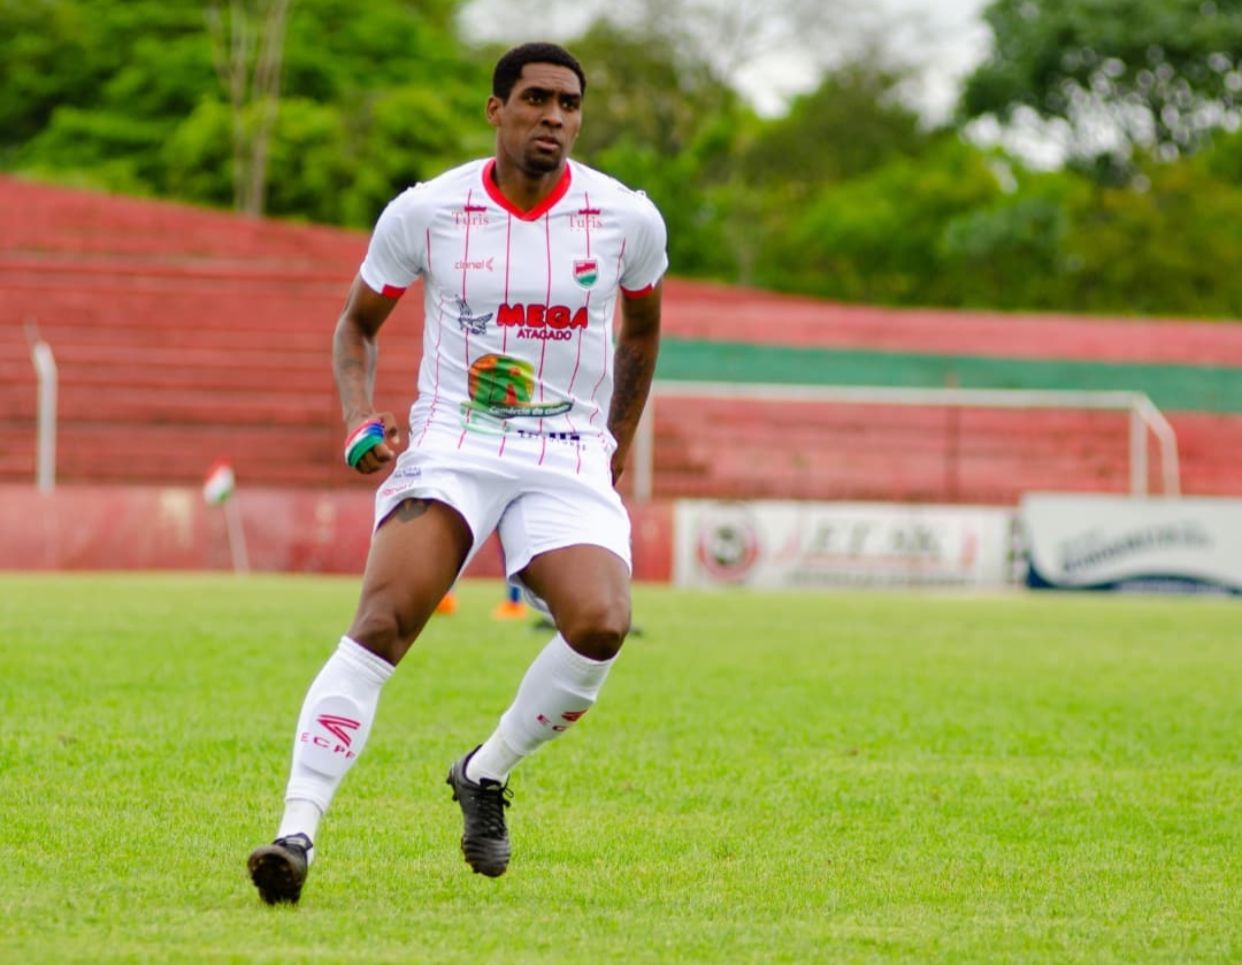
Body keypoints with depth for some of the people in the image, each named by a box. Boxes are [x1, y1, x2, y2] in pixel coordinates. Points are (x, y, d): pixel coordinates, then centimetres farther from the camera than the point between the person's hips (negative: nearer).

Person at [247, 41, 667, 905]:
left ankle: (486, 775, 1)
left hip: (570, 464, 1)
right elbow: (358, 323, 13)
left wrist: (617, 447, 22)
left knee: (600, 624, -26)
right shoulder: (425, 213, -1)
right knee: (381, 624, -25)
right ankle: (298, 833, -26)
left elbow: (642, 326, 22)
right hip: (448, 449, -1)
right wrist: (360, 418, -4)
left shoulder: (627, 219, 1)